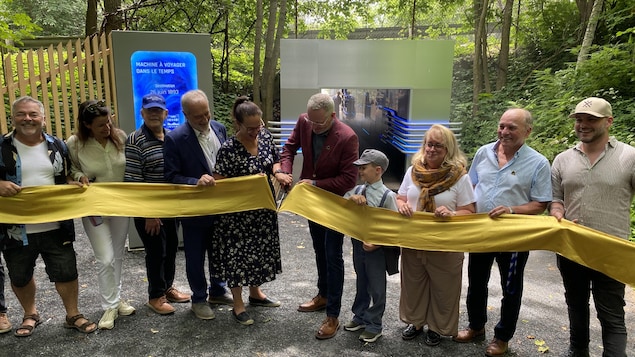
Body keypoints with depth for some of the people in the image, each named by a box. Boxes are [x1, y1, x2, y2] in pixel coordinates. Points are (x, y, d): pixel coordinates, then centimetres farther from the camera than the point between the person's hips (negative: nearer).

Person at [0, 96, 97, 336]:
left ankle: (73, 315, 28)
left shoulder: (57, 146, 3)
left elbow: (67, 177, 15)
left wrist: (74, 185, -7)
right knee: (20, 277, 18)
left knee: (66, 272, 9)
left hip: (56, 226, 1)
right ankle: (30, 315, 42)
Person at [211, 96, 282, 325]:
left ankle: (255, 293, 41)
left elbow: (275, 161, 12)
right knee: (238, 254, 7)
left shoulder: (265, 136, -3)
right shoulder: (229, 149, -21)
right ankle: (238, 305, 24)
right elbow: (219, 183, -17)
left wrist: (278, 173, -10)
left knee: (261, 250, 19)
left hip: (264, 209, 6)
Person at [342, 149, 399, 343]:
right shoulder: (357, 190, 0)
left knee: (377, 288, 9)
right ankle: (360, 317, 39)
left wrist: (377, 244, -22)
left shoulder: (387, 195, -16)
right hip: (358, 243, 5)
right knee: (361, 284, 22)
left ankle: (374, 326, 24)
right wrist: (351, 198, -17)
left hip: (377, 248, -5)